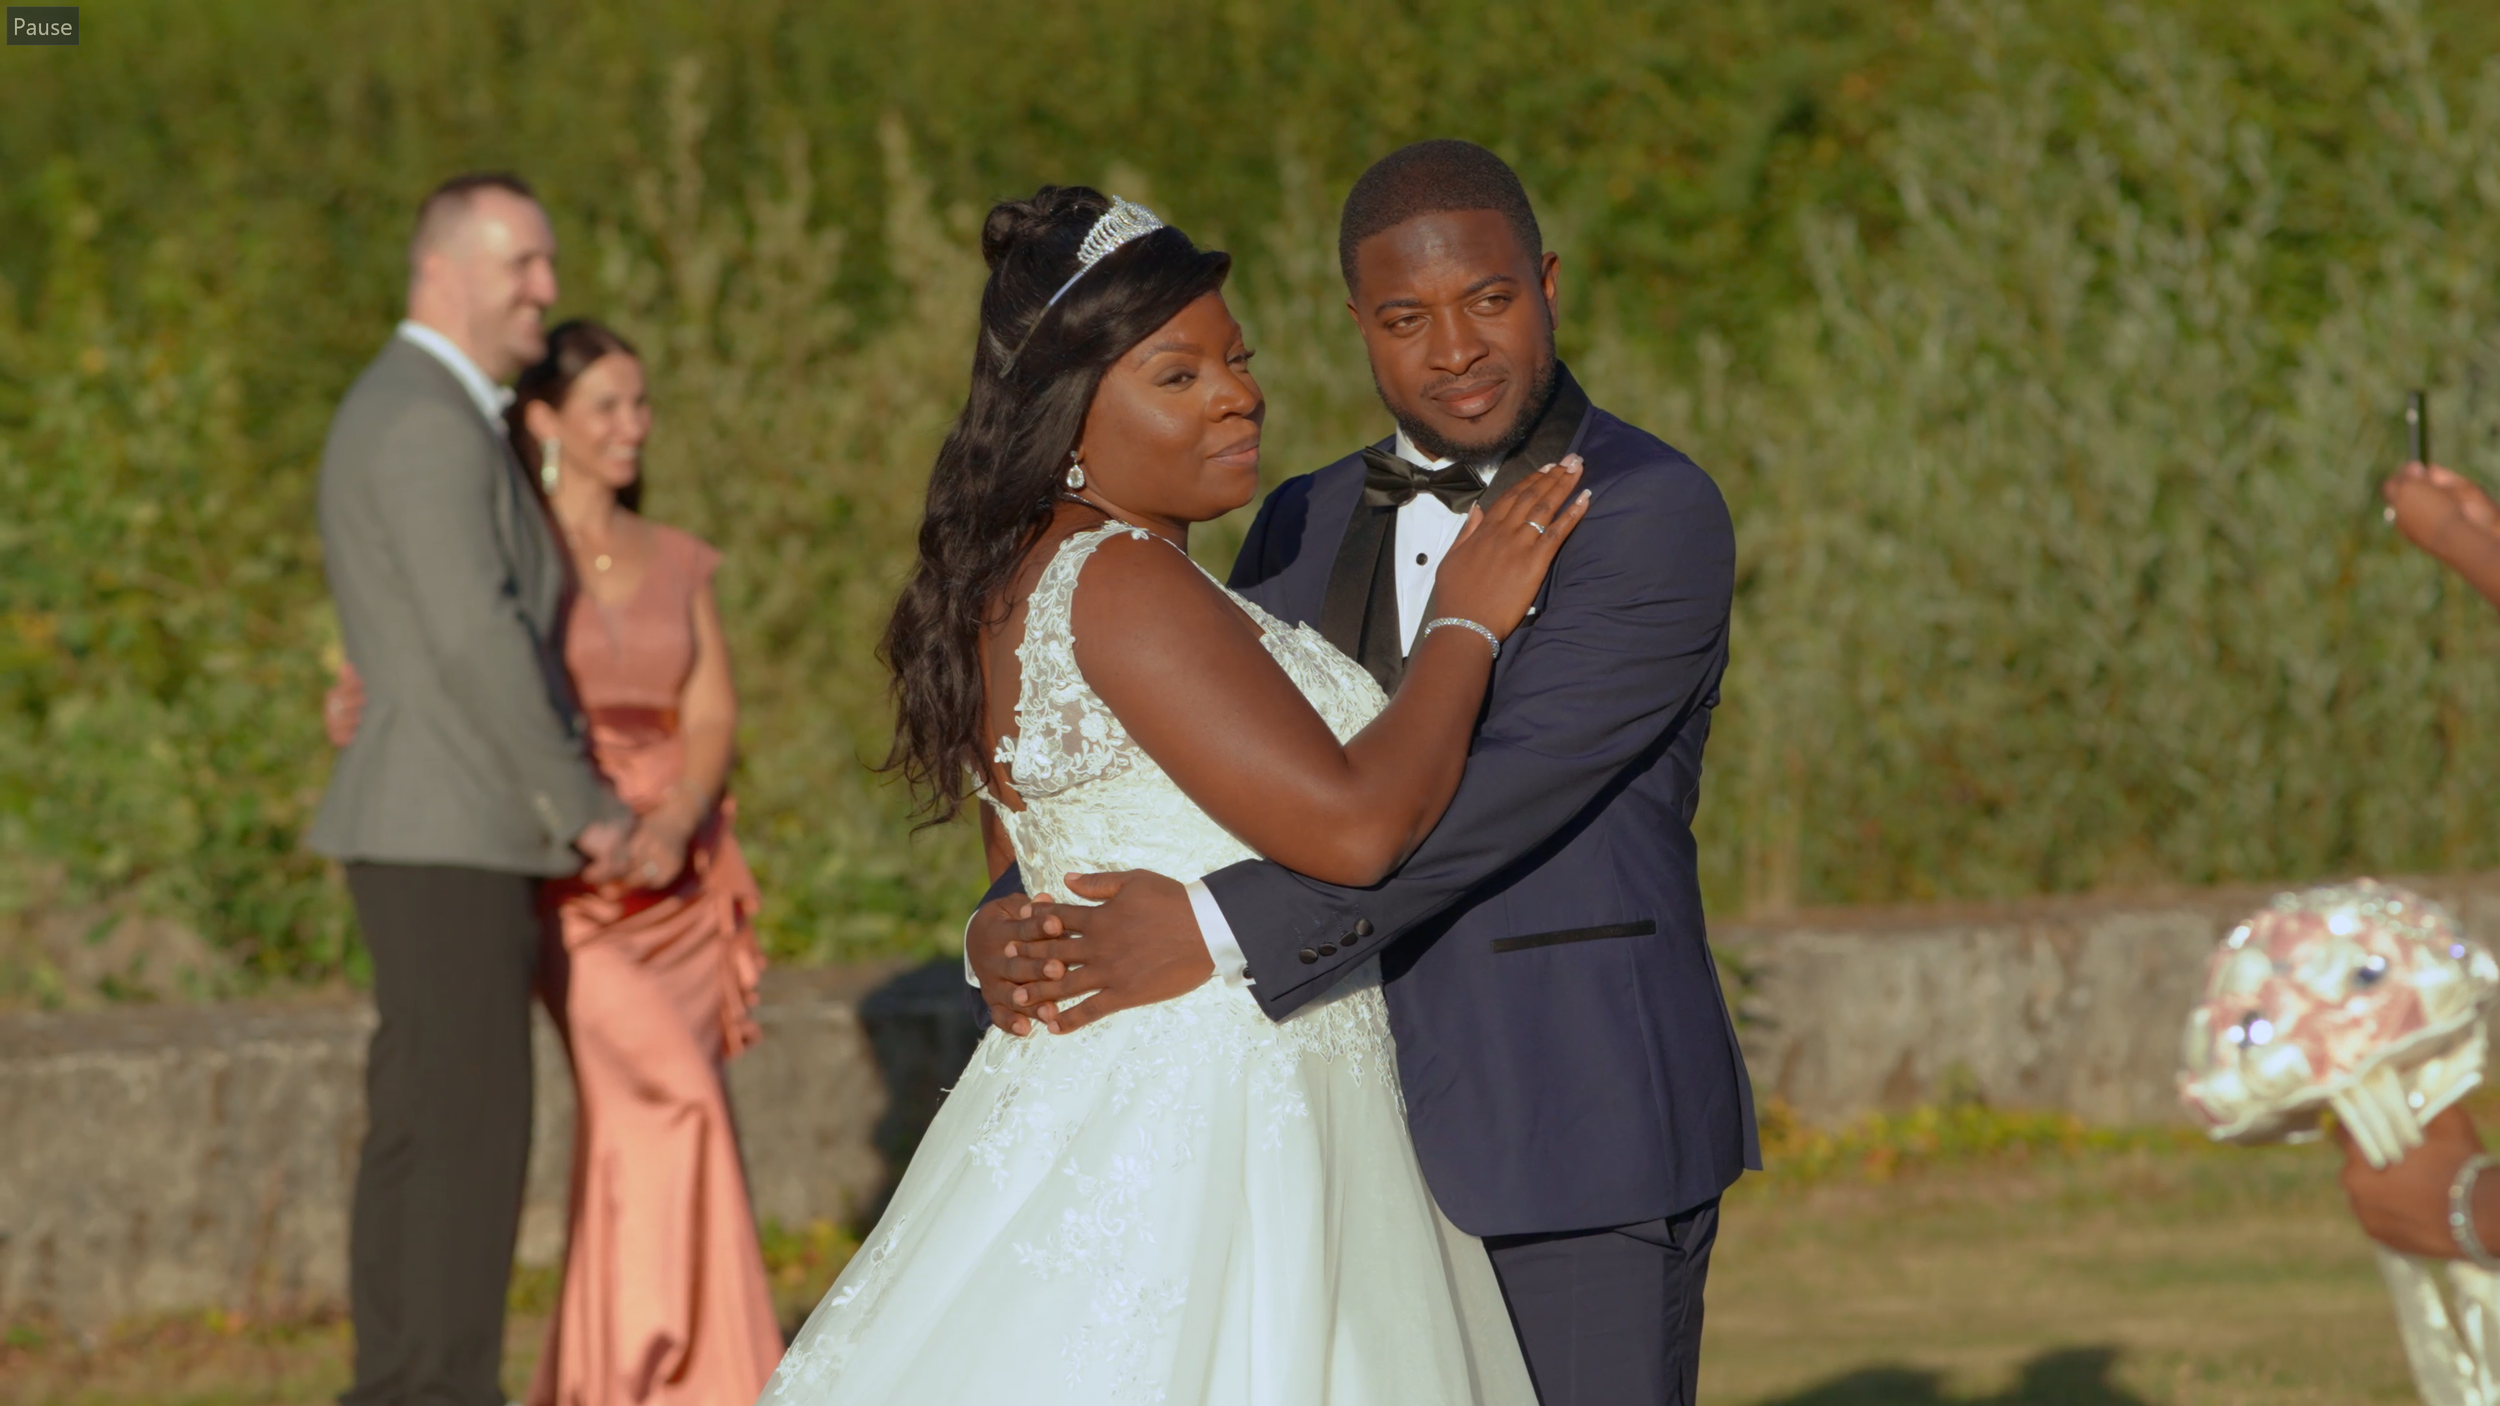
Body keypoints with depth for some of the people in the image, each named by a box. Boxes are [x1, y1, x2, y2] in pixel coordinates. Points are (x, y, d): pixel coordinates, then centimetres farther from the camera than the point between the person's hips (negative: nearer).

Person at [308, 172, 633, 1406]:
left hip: (436, 835, 10)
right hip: (451, 836, -10)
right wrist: (584, 804, -15)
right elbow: (474, 636, -23)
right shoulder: (428, 423, -16)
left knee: (419, 1129, 10)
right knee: (470, 1130, -9)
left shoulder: (407, 416, 19)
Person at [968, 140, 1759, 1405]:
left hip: (1582, 1136, -6)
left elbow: (1502, 792, -22)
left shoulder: (1655, 516, -11)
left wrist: (1218, 930, -29)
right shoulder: (1304, 532, 12)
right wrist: (1010, 934, -13)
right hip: (1369, 1144, 6)